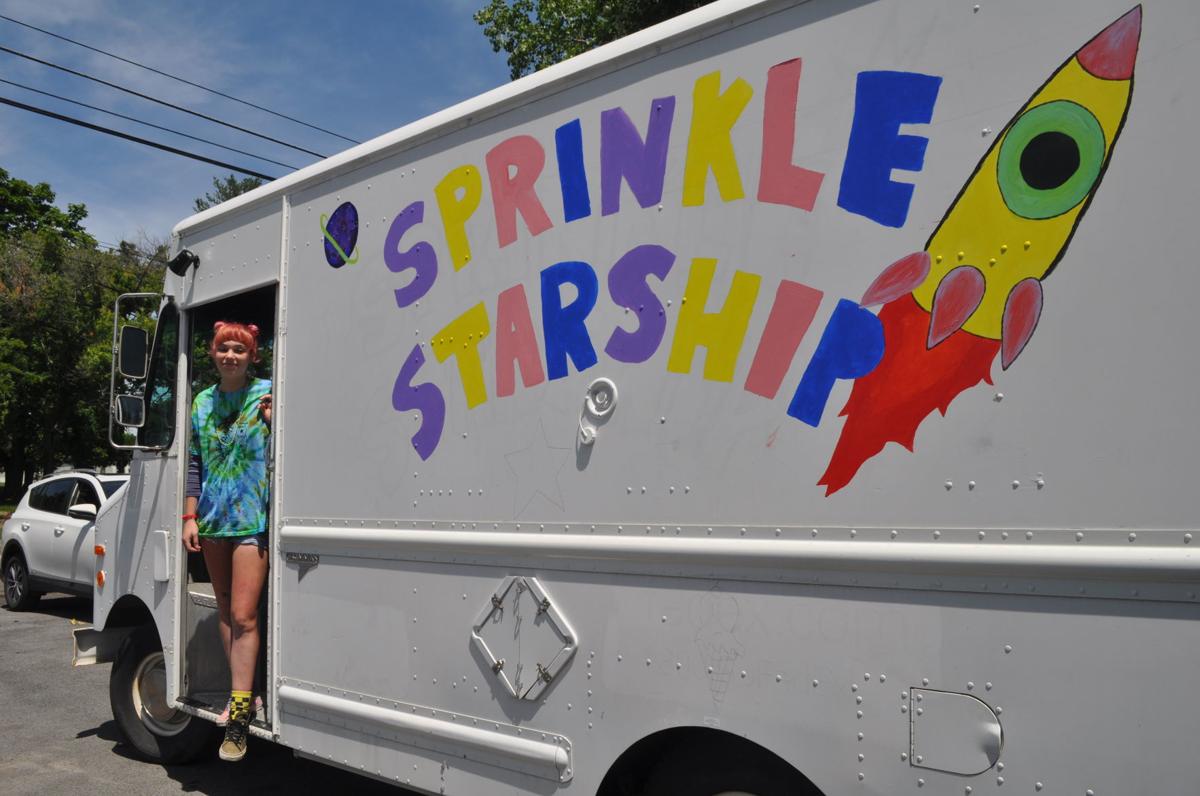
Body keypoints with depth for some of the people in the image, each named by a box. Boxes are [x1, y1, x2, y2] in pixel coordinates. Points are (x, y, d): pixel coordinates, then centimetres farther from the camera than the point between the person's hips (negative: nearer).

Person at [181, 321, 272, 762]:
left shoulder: (266, 394, -4)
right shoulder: (203, 402, 11)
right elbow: (195, 463, 13)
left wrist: (275, 421, -22)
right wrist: (190, 517, 9)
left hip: (253, 519, -6)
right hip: (213, 519, 6)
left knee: (243, 616, -9)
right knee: (225, 612, 13)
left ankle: (239, 714, -4)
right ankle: (242, 693, 26)